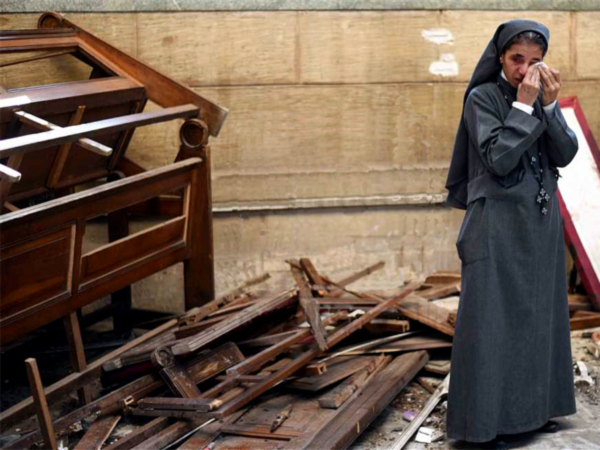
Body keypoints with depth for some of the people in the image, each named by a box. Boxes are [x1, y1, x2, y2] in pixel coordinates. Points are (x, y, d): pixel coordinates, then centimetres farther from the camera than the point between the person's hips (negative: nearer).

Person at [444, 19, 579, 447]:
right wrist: (523, 105, -19)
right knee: (493, 319, -4)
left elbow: (565, 154, -2)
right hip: (499, 223, -6)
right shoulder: (482, 98, -8)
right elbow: (499, 160, -19)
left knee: (538, 315, 11)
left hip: (541, 223, 6)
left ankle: (533, 407, 21)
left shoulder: (543, 98, 9)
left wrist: (549, 104, -14)